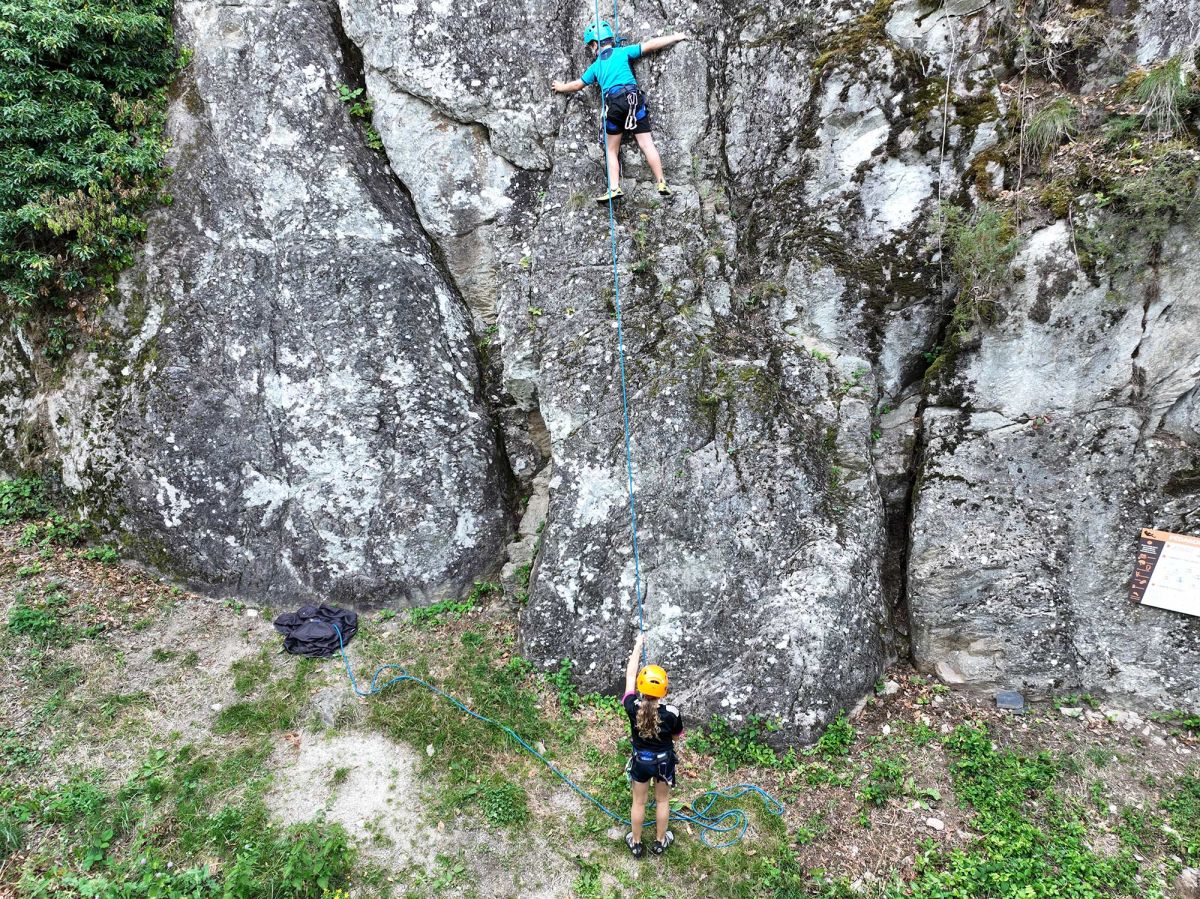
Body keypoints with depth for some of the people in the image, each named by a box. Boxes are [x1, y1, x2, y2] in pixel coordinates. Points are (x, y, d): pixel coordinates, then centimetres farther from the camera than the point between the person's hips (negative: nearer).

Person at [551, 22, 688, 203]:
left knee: (612, 150, 11)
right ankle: (662, 183, -10)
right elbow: (650, 45, 14)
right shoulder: (623, 52, 16)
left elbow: (577, 85, 33)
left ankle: (614, 188, -4)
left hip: (612, 104, 0)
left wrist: (562, 87, 53)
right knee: (646, 143, -3)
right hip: (633, 98, 0)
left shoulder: (596, 66, 21)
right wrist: (675, 37, 24)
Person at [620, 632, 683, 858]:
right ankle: (660, 842, 43)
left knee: (638, 802, 22)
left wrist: (638, 645, -5)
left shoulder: (633, 708, -29)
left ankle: (636, 843, 41)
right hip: (663, 760, -1)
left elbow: (630, 675, -15)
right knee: (662, 801, 24)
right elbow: (677, 736, -9)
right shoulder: (671, 713, -31)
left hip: (640, 760, 1)